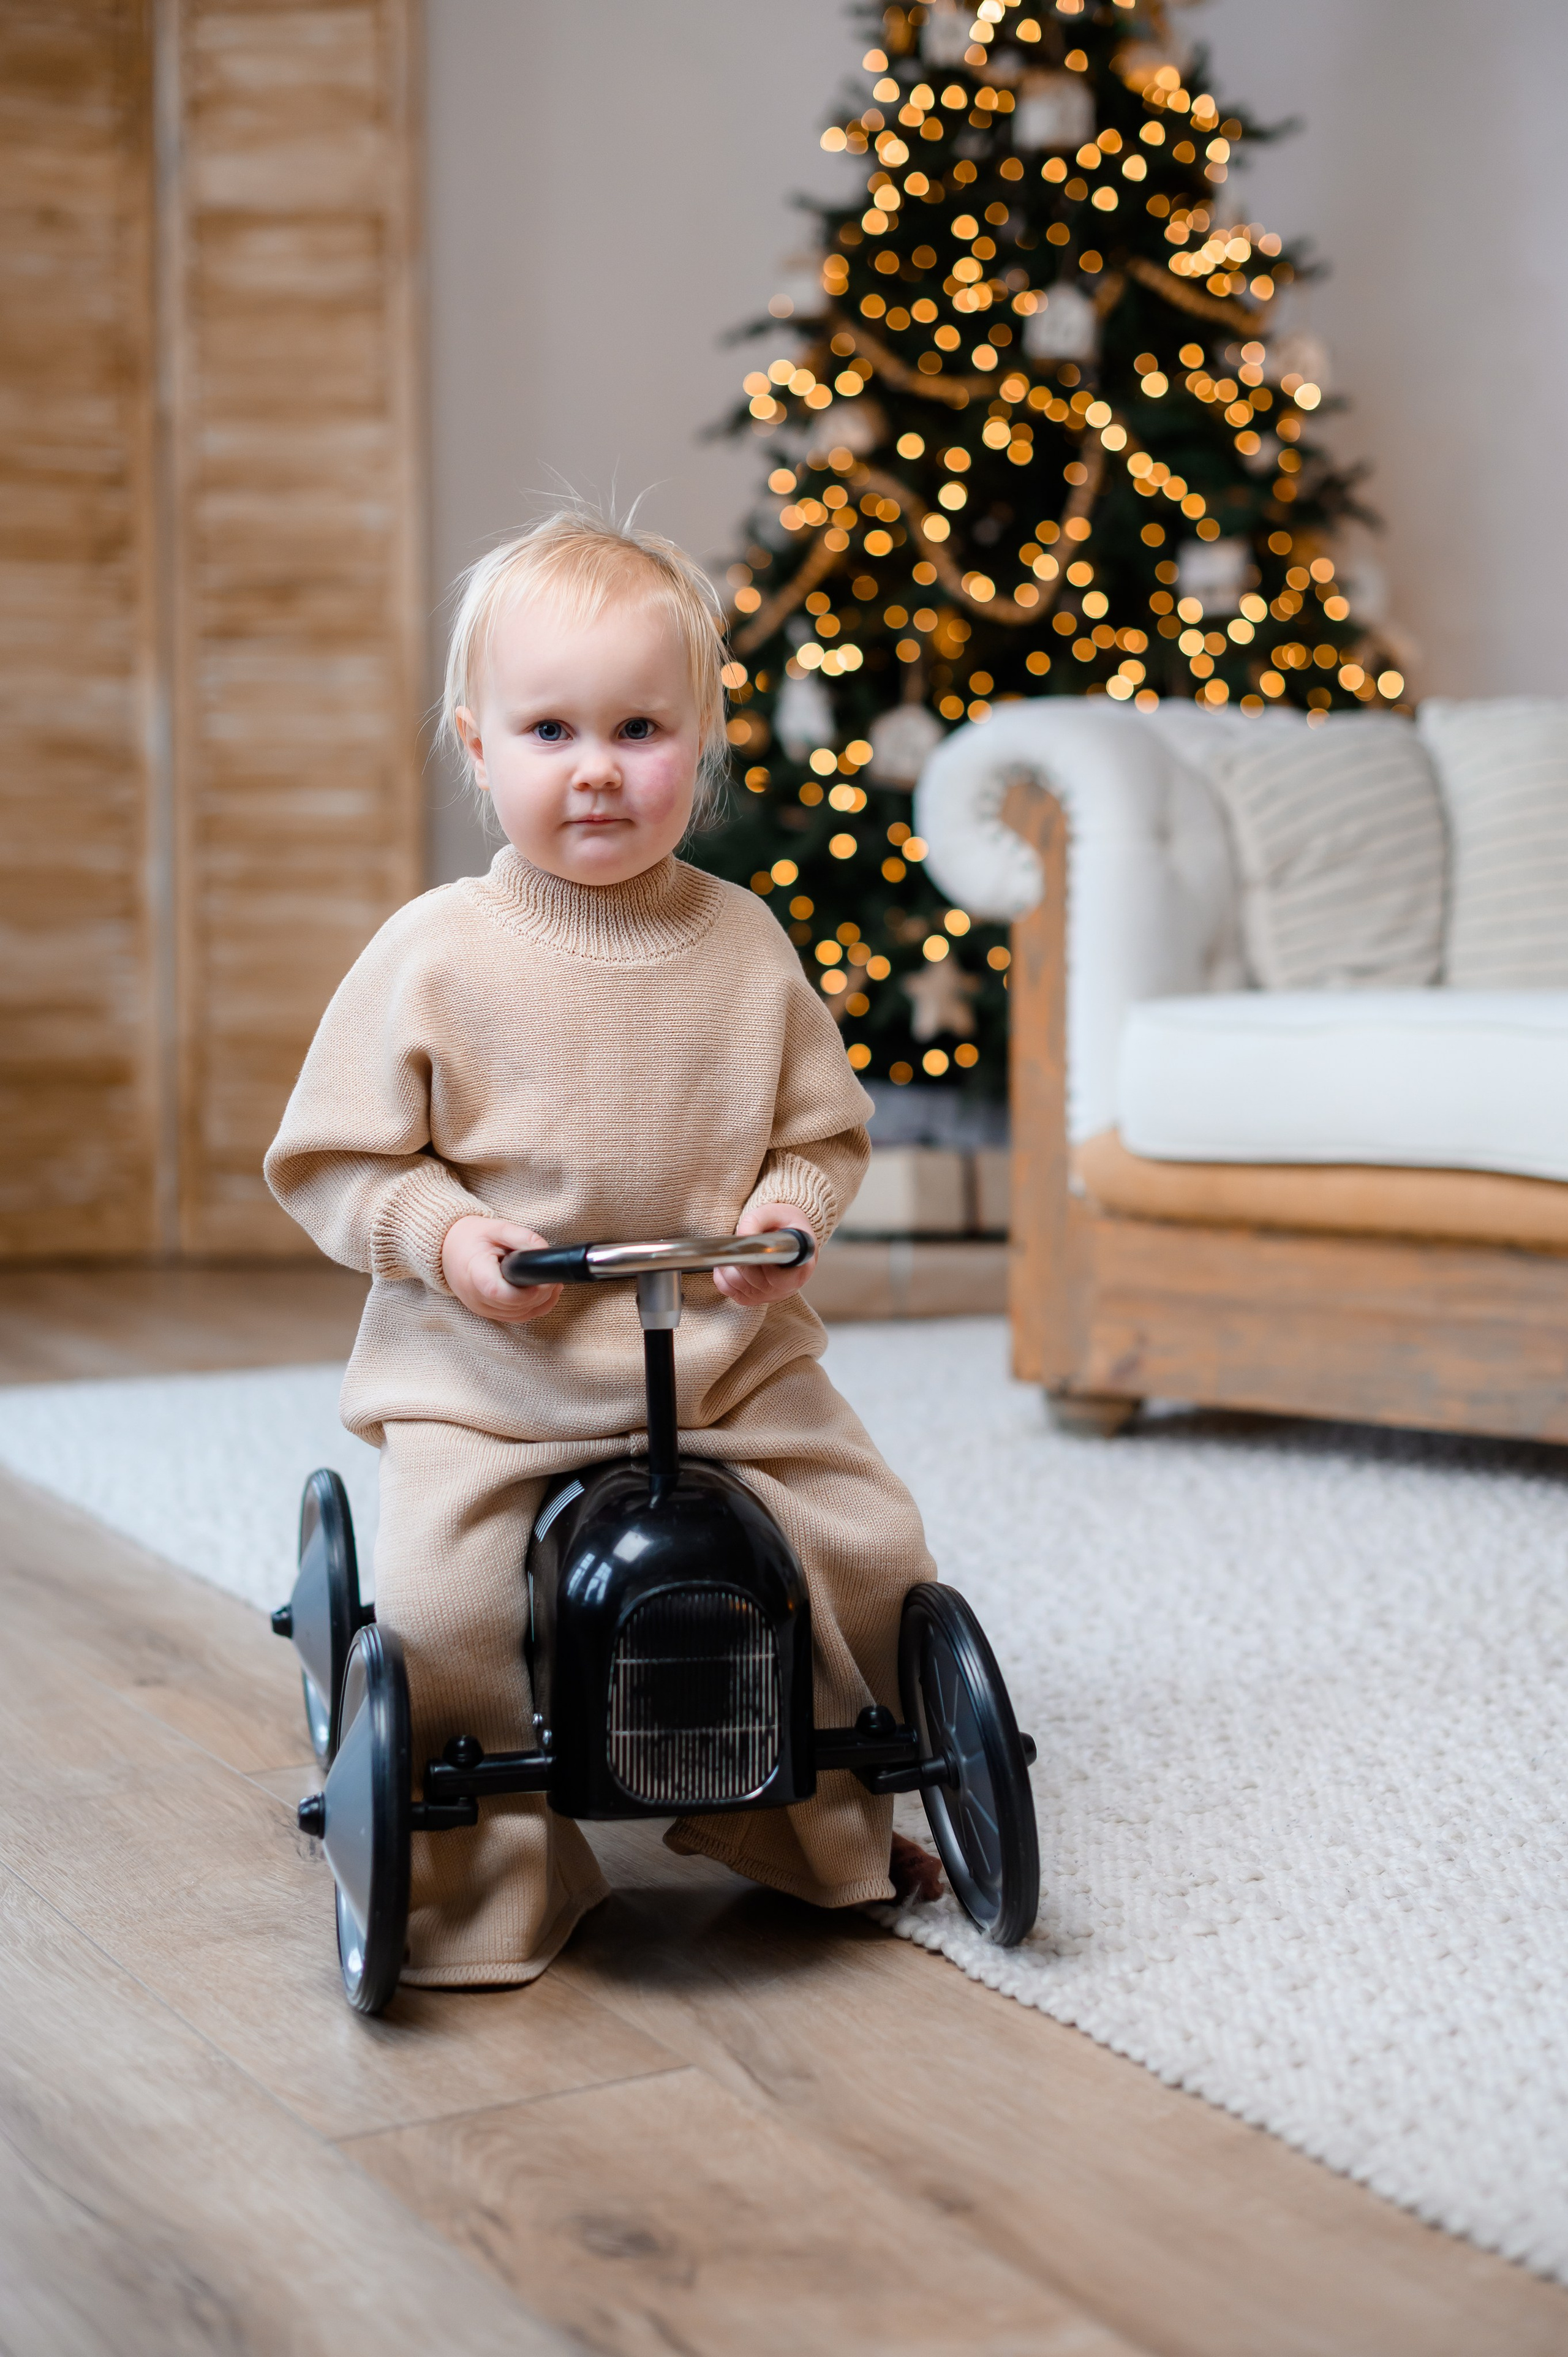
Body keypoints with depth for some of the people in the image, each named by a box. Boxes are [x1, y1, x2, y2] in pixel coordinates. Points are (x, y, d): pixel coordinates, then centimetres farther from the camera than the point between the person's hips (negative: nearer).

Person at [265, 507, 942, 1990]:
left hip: (732, 1367, 3)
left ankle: (802, 1821, 25)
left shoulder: (742, 942, 3)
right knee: (436, 1614, -19)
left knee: (874, 1554, -1)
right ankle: (474, 1878, 8)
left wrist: (789, 1207, -8)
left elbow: (823, 1129, 12)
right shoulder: (434, 952, -6)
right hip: (489, 1379, -3)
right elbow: (330, 1159, -1)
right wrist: (442, 1232, -17)